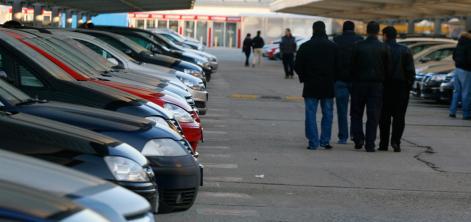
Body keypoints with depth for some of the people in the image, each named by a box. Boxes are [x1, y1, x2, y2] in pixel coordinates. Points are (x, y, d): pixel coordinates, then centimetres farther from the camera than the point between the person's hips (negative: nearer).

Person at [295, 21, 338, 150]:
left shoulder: (305, 46, -3)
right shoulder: (333, 47, 0)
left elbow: (297, 66, -2)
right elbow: (337, 66, 1)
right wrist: (331, 79, 13)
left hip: (311, 85, -1)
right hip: (328, 86, 1)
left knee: (311, 114, 1)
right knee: (327, 114, 10)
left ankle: (313, 142, -4)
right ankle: (325, 141, 8)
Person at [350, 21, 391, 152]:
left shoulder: (358, 46, -4)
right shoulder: (384, 48, -2)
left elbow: (352, 66, -2)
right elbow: (387, 68, 1)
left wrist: (353, 80, 10)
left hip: (359, 83, 0)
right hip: (377, 84, 0)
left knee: (356, 113, 12)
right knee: (373, 115, 3)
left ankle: (358, 140, 0)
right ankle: (370, 144, 1)